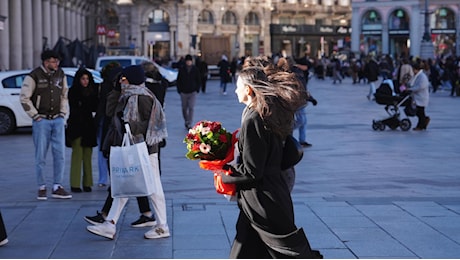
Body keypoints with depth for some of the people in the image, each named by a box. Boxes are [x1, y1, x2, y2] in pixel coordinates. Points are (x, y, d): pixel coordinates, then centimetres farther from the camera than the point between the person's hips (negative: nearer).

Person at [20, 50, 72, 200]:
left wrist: (63, 113, 8)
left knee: (60, 154, 1)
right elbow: (24, 98, -5)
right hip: (41, 121, -4)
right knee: (41, 156, 0)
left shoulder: (60, 74, 8)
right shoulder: (34, 76, -8)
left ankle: (57, 187, 7)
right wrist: (35, 116, -7)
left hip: (58, 120, 4)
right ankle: (41, 188, 9)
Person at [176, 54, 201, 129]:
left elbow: (199, 80, 8)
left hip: (192, 92, -1)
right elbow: (178, 80, 5)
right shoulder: (181, 70, 2)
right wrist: (179, 90, -2)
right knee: (184, 108, 10)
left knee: (191, 108, -10)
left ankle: (189, 124, -10)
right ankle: (186, 121, 29)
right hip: (183, 92, 1)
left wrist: (197, 89, 0)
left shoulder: (195, 69, 2)